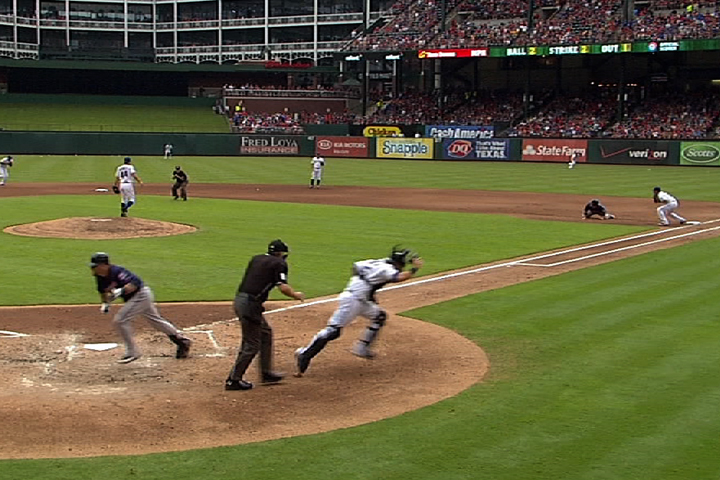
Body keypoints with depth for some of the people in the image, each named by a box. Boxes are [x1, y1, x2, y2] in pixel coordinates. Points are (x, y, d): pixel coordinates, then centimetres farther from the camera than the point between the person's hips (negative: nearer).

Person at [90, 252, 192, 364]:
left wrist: (121, 291, -41)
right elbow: (104, 291, 19)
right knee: (156, 320, 18)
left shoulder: (116, 272, -26)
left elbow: (135, 283, -30)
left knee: (120, 320, -16)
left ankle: (132, 352, -7)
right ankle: (182, 341, 30)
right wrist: (105, 303, 3)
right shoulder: (100, 277, 2)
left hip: (141, 294, -10)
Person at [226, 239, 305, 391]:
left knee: (265, 332, 21)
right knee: (251, 344, 0)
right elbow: (284, 288, -13)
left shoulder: (256, 259, 19)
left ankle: (266, 373, 27)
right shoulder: (279, 263, -3)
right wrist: (296, 295, 4)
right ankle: (233, 380, 4)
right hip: (250, 304, -9)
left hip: (240, 299, 9)